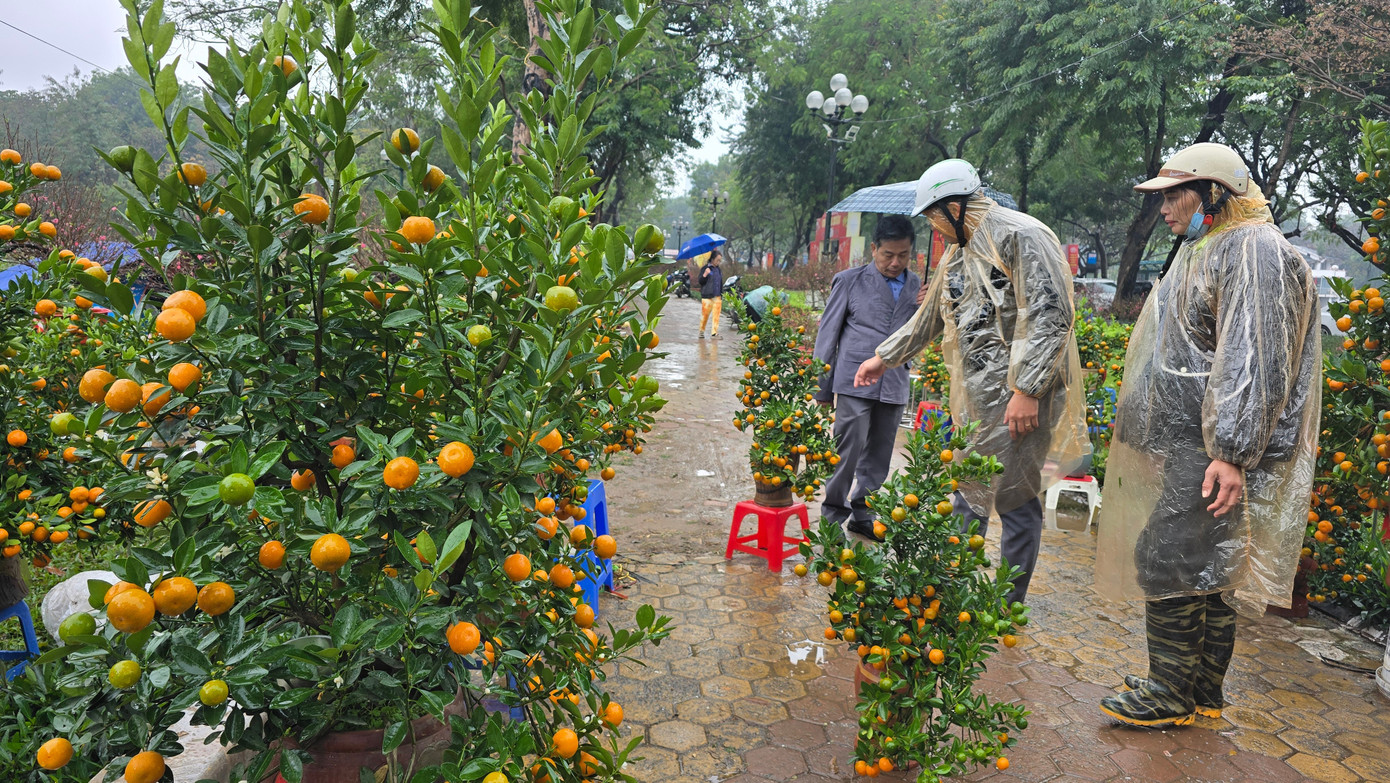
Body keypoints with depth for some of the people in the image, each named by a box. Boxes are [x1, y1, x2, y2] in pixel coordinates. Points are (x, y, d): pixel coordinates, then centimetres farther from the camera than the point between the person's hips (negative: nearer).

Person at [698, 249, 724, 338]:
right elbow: (700, 281, -6)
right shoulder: (705, 268, -1)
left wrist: (721, 295, 20)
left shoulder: (719, 270, 16)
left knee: (716, 315, -2)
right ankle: (701, 331, 11)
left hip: (717, 297, 5)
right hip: (707, 296, -5)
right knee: (705, 315, -3)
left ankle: (714, 332, 1)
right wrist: (704, 275, -25)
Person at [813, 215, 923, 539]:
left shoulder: (916, 287, 11)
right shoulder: (851, 281, 1)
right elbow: (828, 334, 2)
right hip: (856, 382, -4)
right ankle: (832, 513, 13)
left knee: (878, 455, 12)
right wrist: (822, 387, 1)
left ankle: (862, 514, 27)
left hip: (894, 387, 4)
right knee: (848, 450, -4)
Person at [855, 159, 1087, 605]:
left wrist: (1026, 391, -23)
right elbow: (930, 318, 28)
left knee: (1015, 499, 1)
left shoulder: (1021, 237, -12)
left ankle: (1008, 608, 15)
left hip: (1017, 398, -9)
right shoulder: (958, 252, 17)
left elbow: (1050, 316, -19)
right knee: (967, 494, 15)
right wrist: (883, 358, 32)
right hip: (974, 398, 9)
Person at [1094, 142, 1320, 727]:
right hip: (1175, 445, 10)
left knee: (1169, 564, -5)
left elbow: (1252, 362, -21)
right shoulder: (1204, 250, 20)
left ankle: (1171, 694, 9)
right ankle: (1204, 692, 25)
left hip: (1203, 454, -10)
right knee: (1204, 568, 15)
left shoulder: (1254, 250, -12)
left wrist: (1231, 452, -25)